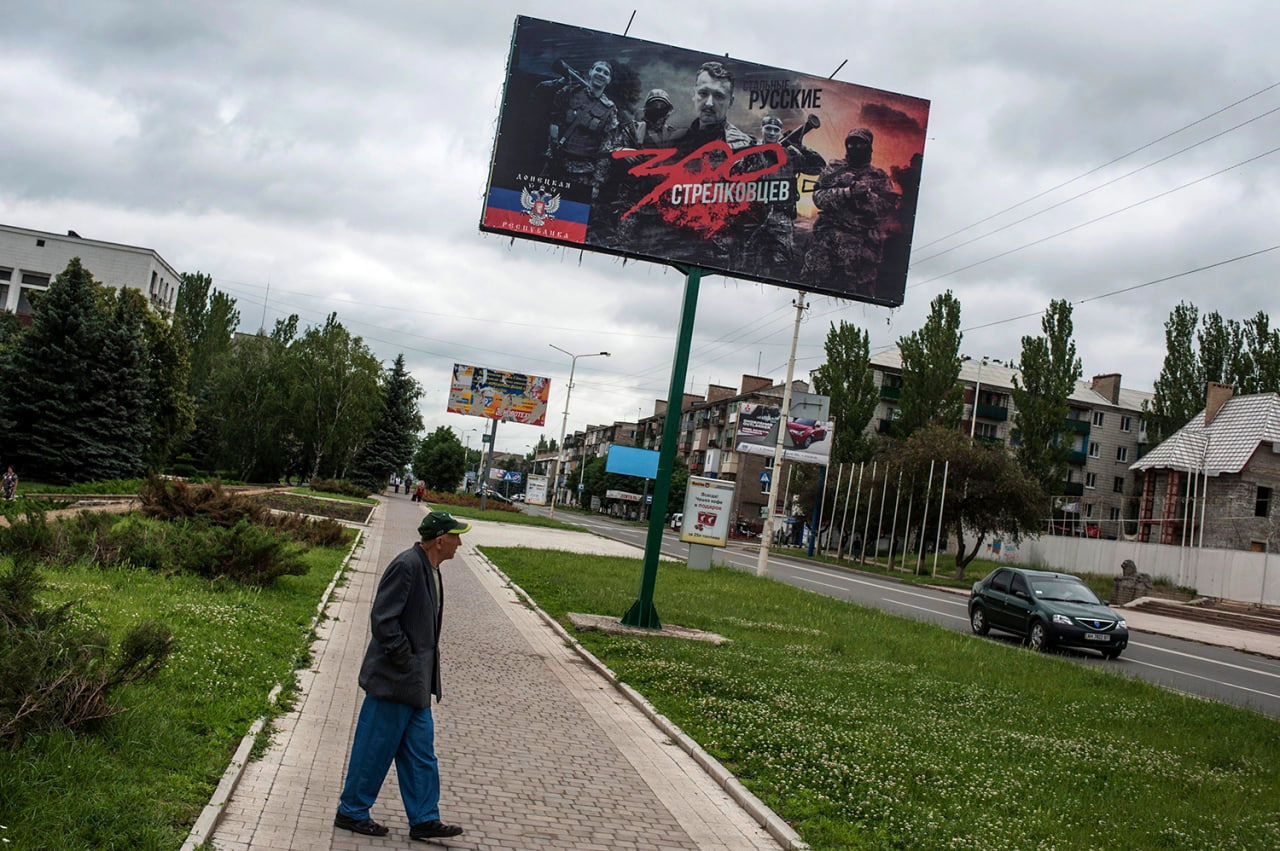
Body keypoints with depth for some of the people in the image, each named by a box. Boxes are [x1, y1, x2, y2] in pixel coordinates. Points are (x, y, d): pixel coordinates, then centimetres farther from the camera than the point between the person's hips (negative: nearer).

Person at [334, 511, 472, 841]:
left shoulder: (430, 568, 11)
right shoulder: (406, 566, -19)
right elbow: (382, 619, -22)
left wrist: (424, 666, 14)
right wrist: (404, 658, -17)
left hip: (416, 682, 10)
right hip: (394, 678, -10)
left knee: (420, 751, 13)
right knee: (376, 748, 3)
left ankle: (424, 819, 20)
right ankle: (351, 812, 19)